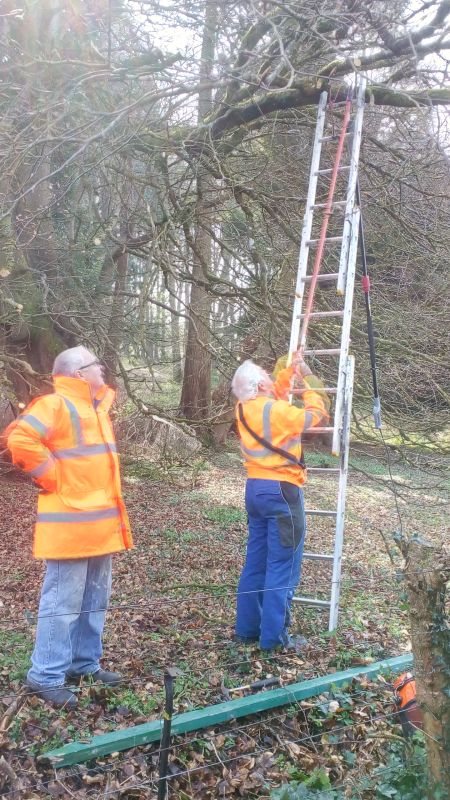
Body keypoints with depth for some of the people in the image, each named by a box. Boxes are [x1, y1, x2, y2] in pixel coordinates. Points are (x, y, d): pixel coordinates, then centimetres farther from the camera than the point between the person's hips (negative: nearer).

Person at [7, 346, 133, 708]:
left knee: (95, 598, 16)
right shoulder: (56, 404, -14)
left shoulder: (95, 406, 15)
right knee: (63, 600, -3)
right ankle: (46, 676, 9)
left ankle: (84, 663, 29)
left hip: (101, 521, 10)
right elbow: (20, 439, -27)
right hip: (71, 523, -9)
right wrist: (52, 477, -19)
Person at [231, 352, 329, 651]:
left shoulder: (244, 409, 6)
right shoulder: (276, 410, -17)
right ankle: (274, 636, 4)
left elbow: (275, 393, 24)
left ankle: (247, 627, 23)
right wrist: (307, 378, 6)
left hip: (255, 489, 8)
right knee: (282, 567, -1)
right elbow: (316, 414, -5)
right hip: (281, 491, -8)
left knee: (255, 562, 15)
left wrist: (291, 370, 17)